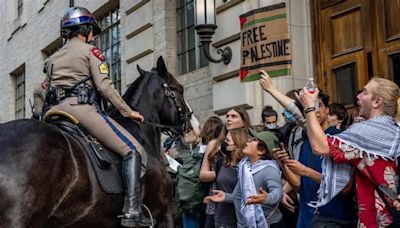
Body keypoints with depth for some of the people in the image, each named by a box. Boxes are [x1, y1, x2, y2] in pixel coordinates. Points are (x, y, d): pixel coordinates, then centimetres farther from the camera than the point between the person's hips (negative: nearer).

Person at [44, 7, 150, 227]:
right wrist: (128, 112, 0)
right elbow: (105, 86, -6)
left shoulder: (53, 58, 26)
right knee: (133, 150, -8)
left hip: (55, 111, 8)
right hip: (81, 108, -7)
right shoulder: (90, 51, 5)